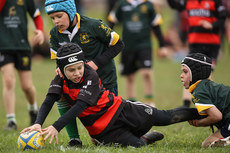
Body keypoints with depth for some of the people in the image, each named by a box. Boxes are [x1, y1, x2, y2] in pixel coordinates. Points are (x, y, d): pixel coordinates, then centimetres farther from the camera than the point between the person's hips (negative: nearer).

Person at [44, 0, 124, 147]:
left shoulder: (93, 26, -19)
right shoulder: (55, 34, -6)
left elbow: (118, 44, -9)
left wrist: (96, 62, -19)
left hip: (105, 79, -4)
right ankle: (74, 139, -14)